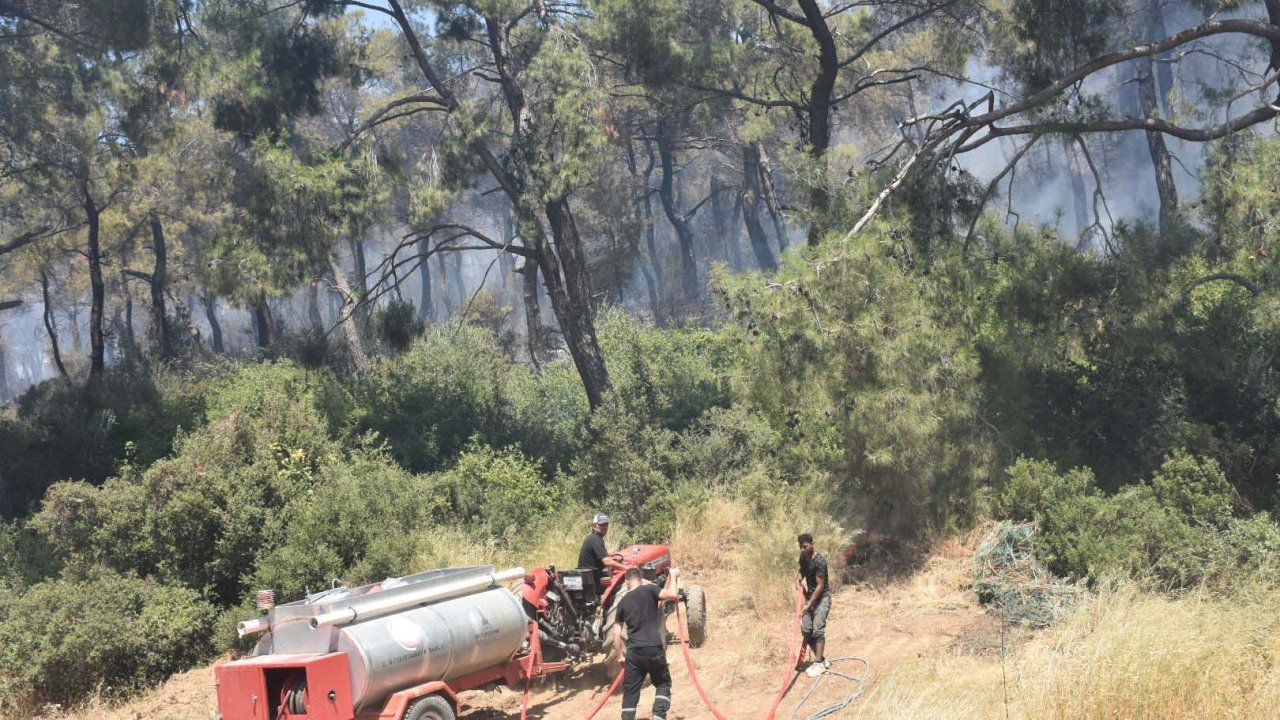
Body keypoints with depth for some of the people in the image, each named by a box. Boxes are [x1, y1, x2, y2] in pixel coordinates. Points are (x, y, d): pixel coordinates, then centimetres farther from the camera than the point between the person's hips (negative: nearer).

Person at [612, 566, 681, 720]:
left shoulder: (623, 603, 12)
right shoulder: (649, 590, 0)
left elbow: (616, 633, 11)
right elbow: (672, 594, -15)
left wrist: (620, 654, 22)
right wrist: (673, 575, 0)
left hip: (633, 652, 2)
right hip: (654, 649, -2)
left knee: (630, 690, 10)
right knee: (663, 684, 15)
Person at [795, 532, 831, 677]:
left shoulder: (819, 561, -23)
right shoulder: (803, 557, 2)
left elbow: (820, 586, -23)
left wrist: (809, 604, -25)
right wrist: (798, 579, 0)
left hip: (822, 598, -8)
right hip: (810, 597, 8)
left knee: (818, 630, -14)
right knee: (806, 630, 4)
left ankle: (819, 664, -9)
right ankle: (822, 659, 15)